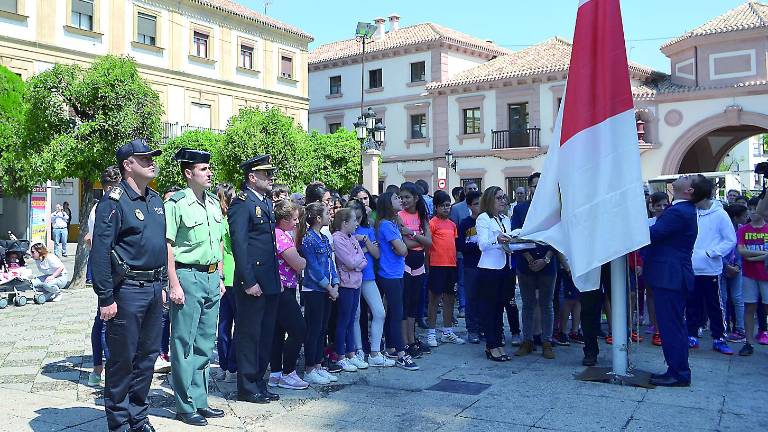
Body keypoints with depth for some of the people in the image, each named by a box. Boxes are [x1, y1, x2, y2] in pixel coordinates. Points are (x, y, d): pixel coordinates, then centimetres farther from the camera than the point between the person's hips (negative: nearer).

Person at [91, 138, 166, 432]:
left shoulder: (155, 199, 13)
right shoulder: (114, 201, -11)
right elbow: (100, 252, -15)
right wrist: (106, 298, -18)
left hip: (153, 288, 8)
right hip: (127, 289, -8)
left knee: (148, 354, 14)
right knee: (122, 358, 3)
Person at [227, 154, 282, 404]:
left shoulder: (267, 202, 16)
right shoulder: (242, 203, -11)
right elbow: (239, 245, -17)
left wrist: (276, 277, 16)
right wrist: (249, 282, -20)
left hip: (270, 282, 9)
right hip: (253, 281, -9)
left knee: (266, 334, 15)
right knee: (249, 334, 2)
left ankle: (258, 382, 27)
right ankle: (247, 388, 14)